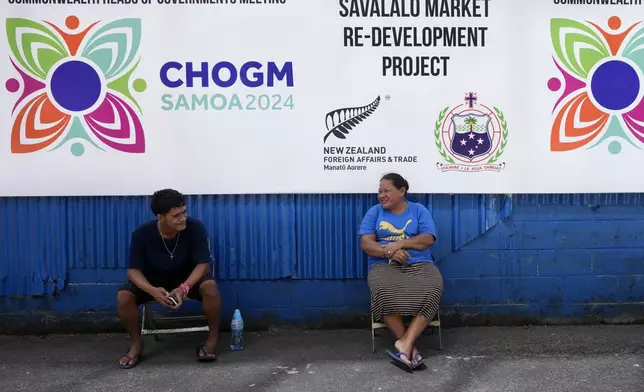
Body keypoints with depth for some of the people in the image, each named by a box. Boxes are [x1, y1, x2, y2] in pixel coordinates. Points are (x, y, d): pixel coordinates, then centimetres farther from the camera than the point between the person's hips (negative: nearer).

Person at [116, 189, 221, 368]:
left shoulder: (195, 227, -25)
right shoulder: (142, 233, -22)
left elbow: (203, 264, -24)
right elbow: (133, 270, -19)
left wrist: (184, 288, -42)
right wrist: (152, 290, -39)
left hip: (187, 278, -1)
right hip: (153, 280, 1)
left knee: (210, 286, -34)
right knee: (123, 296, -26)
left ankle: (213, 339, -12)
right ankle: (136, 343, -2)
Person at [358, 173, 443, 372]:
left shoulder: (419, 210, 12)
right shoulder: (374, 212, 13)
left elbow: (428, 239, -1)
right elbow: (366, 243, 2)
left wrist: (399, 244, -15)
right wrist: (388, 251, -17)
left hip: (419, 265, 0)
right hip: (384, 265, 0)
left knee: (432, 290, -34)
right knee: (384, 291, -36)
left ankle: (405, 343, -34)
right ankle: (409, 347, -27)